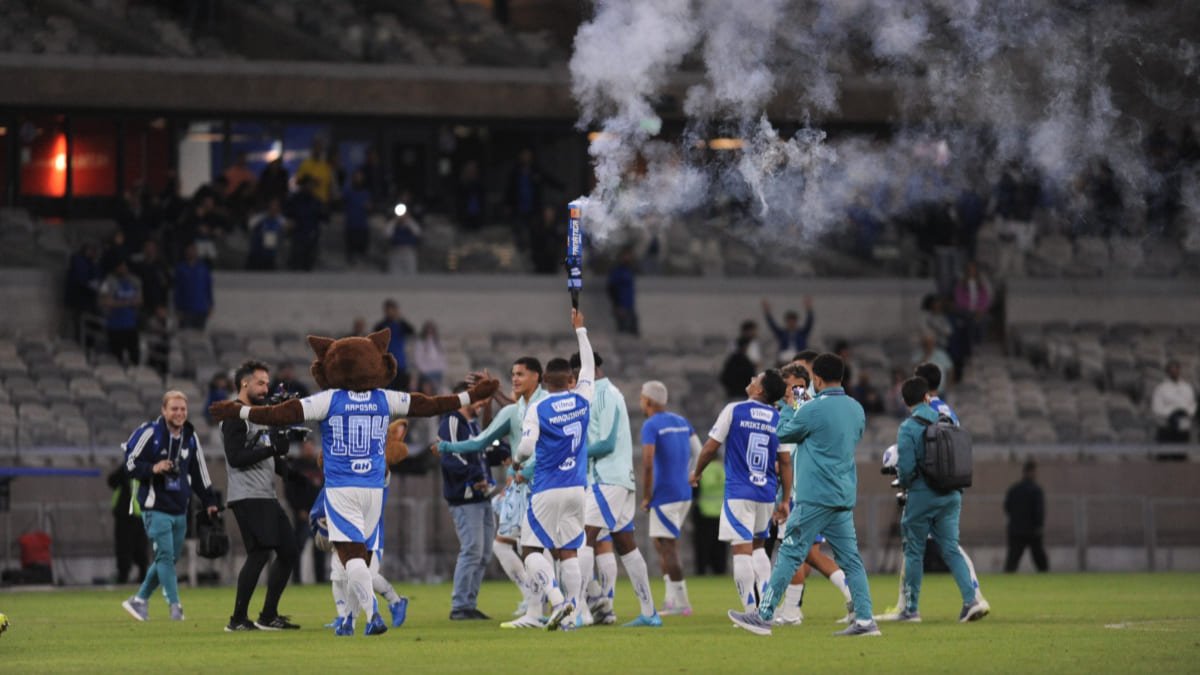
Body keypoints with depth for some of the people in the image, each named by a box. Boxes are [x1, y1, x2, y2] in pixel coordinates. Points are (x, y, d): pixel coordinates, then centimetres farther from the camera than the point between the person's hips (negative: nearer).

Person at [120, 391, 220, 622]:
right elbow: (130, 463, -7)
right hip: (155, 508, -7)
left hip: (180, 510, 7)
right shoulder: (150, 433, -9)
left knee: (168, 558, 10)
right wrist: (153, 469, -23)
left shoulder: (190, 438, 11)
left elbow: (199, 473, 19)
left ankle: (139, 600, 23)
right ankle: (174, 606, -12)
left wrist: (209, 501, 16)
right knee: (165, 556, -12)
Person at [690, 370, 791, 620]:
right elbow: (785, 462, 7)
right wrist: (786, 500, 14)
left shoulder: (734, 410, -5)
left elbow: (710, 447, -1)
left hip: (738, 493, -4)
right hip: (766, 495, 4)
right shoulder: (779, 420, 4)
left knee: (742, 549, -5)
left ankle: (751, 611, -11)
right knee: (758, 546, 20)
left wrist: (697, 472, 16)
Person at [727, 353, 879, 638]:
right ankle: (865, 619, 0)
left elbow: (784, 434, 1)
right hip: (845, 497, 7)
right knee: (849, 558, 7)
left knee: (790, 553, -2)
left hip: (815, 497, -7)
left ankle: (764, 616, 1)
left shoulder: (812, 410, -13)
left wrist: (787, 408, 20)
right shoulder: (857, 409, 8)